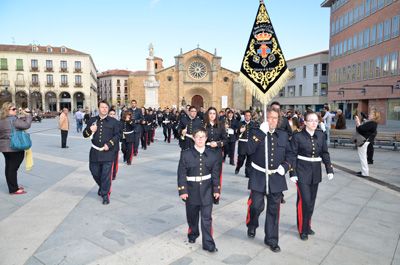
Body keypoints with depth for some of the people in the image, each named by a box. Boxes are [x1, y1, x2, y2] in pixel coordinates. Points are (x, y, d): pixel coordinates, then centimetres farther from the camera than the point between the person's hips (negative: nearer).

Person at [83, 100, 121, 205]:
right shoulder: (92, 120, 12)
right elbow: (85, 134, 14)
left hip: (108, 153, -3)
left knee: (106, 175, -4)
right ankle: (102, 187, 41)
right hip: (95, 152, 3)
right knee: (95, 172, 11)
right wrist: (90, 130, -9)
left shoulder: (113, 121, 4)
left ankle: (105, 195, 9)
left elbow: (118, 135, 2)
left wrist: (109, 144, -10)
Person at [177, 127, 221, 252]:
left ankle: (208, 243, 11)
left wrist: (216, 189, 2)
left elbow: (215, 174, 4)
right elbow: (182, 174, -7)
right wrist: (182, 190, -11)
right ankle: (193, 234, 42)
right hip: (191, 191, 0)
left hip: (206, 192, 0)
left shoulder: (212, 155, 0)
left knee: (207, 218, 0)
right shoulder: (186, 154, -7)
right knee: (192, 216, 17)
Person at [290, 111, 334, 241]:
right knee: (304, 200, -7)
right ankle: (303, 229, 10)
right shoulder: (297, 136, -8)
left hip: (315, 172, 5)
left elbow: (325, 153, 12)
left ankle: (307, 225, 32)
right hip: (302, 172, -5)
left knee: (312, 200, 13)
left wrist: (329, 169, 6)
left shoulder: (320, 135, 6)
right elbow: (293, 155, -7)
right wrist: (293, 173, -11)